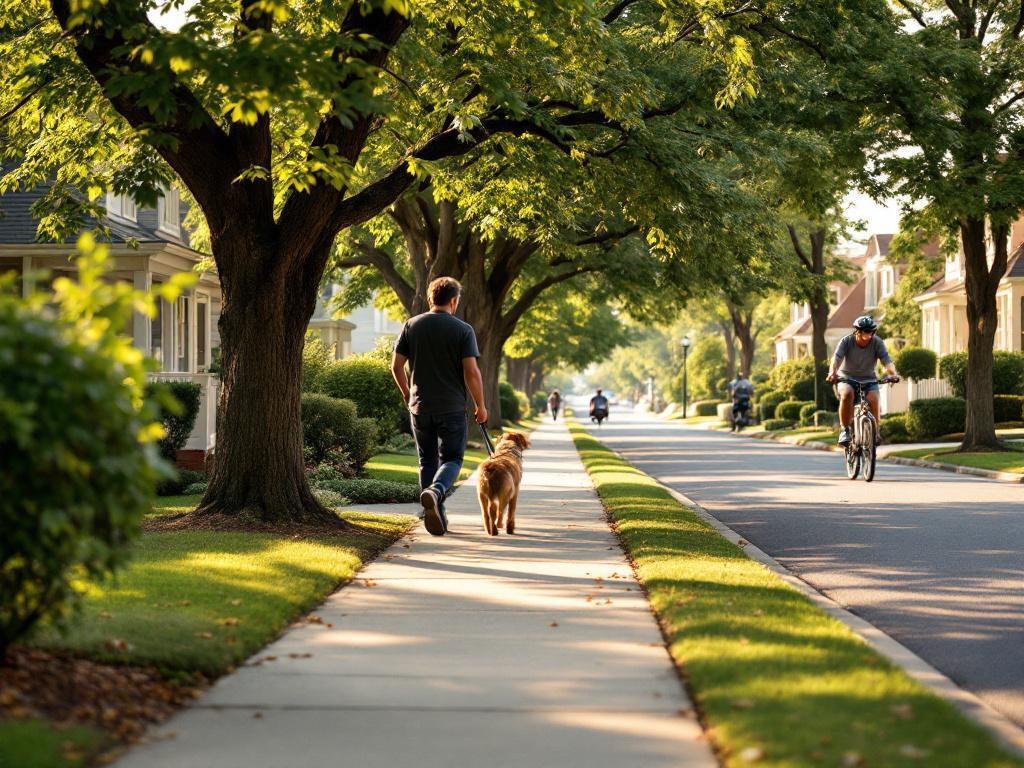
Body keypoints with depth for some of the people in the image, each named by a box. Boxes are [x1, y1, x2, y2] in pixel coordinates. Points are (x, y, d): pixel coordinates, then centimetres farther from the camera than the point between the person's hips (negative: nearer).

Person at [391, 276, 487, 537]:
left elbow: (396, 366, 3)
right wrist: (480, 406, -1)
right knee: (452, 459, 5)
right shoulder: (463, 330, -7)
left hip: (420, 407, 3)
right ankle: (435, 491, -26)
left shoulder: (411, 325, 3)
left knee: (428, 461, 14)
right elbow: (472, 372, -12)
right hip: (452, 408, -3)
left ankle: (436, 518, 14)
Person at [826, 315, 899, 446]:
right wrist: (833, 372, -49)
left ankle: (875, 432, -6)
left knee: (873, 399, -27)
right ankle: (845, 430, -21)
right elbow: (837, 358, -27)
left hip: (868, 380, 1)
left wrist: (893, 373, -46)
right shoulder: (846, 341, -14)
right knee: (847, 394, -33)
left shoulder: (877, 343, -12)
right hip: (847, 378, -1)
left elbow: (887, 360, -24)